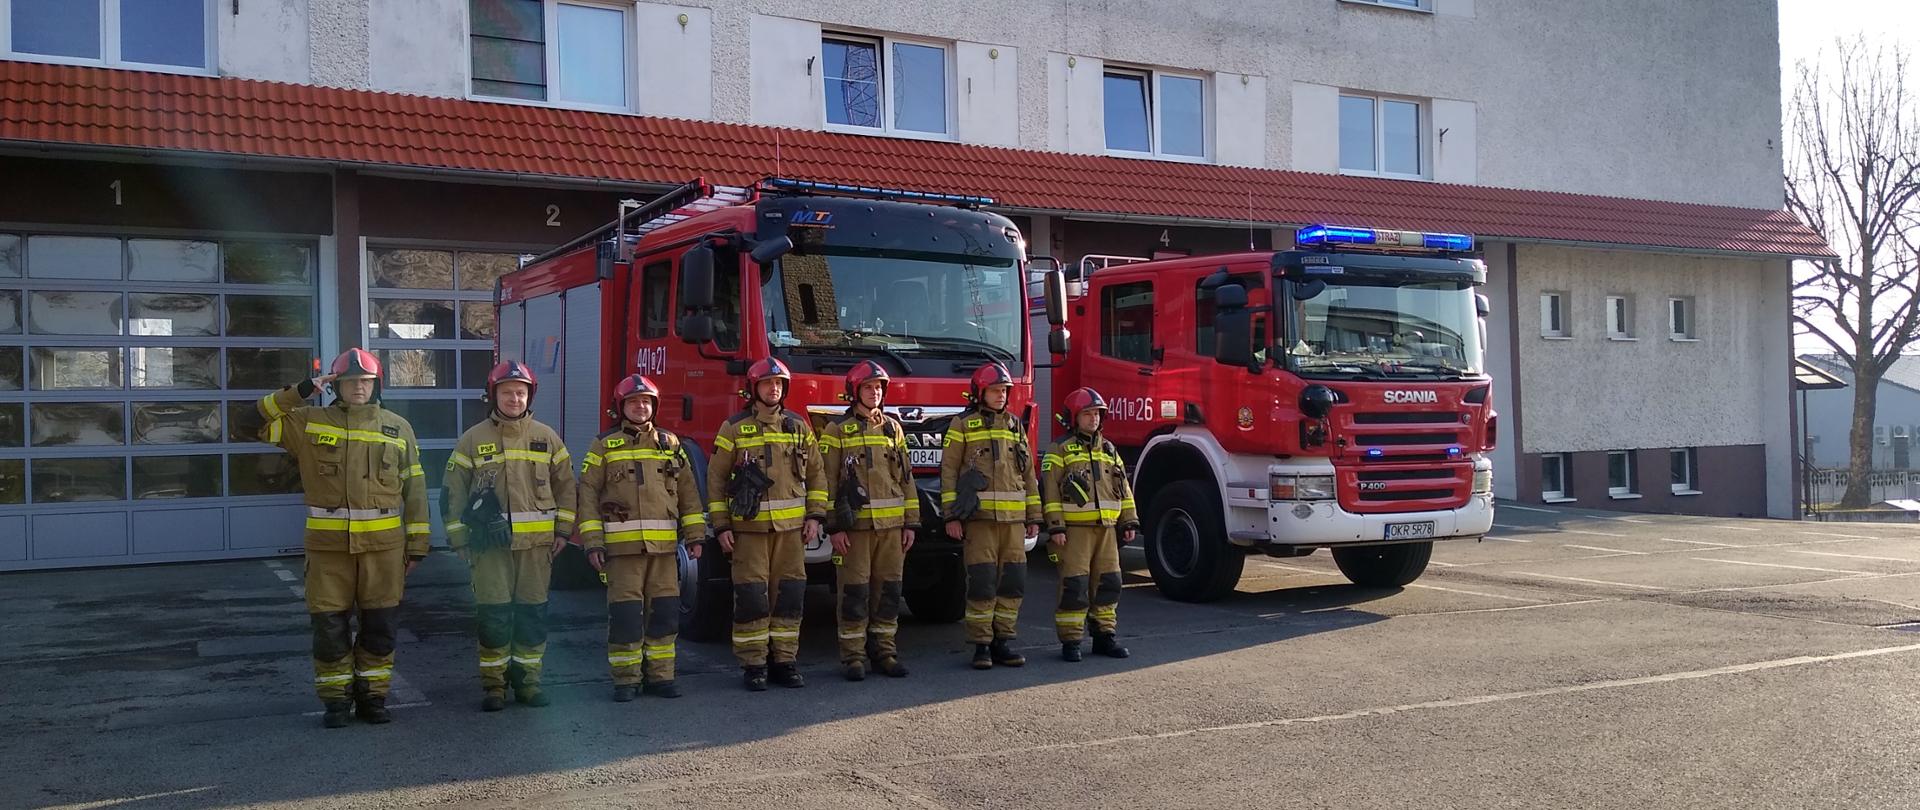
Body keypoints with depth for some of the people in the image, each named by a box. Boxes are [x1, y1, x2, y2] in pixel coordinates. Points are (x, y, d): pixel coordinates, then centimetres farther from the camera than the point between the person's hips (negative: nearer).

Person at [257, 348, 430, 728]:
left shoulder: (398, 428, 7)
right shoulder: (310, 422, 6)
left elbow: (414, 490, 8)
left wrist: (417, 545, 6)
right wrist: (299, 393, -8)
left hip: (384, 544, 1)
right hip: (328, 543, 0)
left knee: (380, 625, 7)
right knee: (329, 625, 3)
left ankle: (373, 696, 20)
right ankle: (336, 700, 17)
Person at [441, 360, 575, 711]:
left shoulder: (546, 437, 8)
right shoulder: (473, 439, 3)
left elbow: (565, 485, 12)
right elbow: (453, 491, 5)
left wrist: (563, 531, 6)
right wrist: (459, 538, 0)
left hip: (537, 543, 2)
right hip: (490, 543, -2)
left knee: (533, 613, 6)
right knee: (493, 614, -2)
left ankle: (527, 680, 17)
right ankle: (493, 685, 9)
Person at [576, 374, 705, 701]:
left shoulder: (670, 444, 13)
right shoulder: (604, 446, 5)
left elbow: (688, 490, 13)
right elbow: (588, 493, 2)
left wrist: (694, 535, 7)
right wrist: (592, 542, -6)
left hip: (664, 544, 3)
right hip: (622, 545, -3)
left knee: (664, 612, 5)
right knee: (625, 612, -2)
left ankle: (659, 675, 15)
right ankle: (626, 680, 7)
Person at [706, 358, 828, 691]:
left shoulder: (799, 427, 10)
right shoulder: (734, 429, 1)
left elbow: (816, 475, 12)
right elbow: (716, 480, 2)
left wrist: (814, 517, 3)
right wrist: (721, 526, -4)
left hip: (791, 527, 3)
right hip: (749, 527, -3)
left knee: (789, 595, 4)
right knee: (751, 596, -2)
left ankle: (783, 661, 13)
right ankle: (753, 664, 6)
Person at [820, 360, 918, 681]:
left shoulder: (893, 428, 13)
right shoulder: (837, 431, 0)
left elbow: (906, 477, 13)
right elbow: (828, 482, -4)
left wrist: (910, 523, 8)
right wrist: (834, 528, -10)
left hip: (891, 525, 4)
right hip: (854, 525, -4)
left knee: (888, 590, 7)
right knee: (855, 592, -1)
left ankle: (883, 650, 16)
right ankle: (853, 656, 7)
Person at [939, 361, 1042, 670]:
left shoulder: (1015, 426, 17)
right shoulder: (963, 425, 3)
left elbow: (1028, 474, 18)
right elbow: (948, 471, -1)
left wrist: (1033, 517, 14)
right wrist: (951, 516, -8)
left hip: (1013, 518, 5)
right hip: (978, 517, -5)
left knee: (1013, 582, 4)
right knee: (982, 583, -5)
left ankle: (1003, 641, 14)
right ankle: (981, 645, 3)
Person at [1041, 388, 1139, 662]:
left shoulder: (1109, 450, 17)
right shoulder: (1060, 451, -2)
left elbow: (1123, 488, 18)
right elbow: (1050, 491, -8)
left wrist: (1129, 521, 11)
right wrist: (1055, 527, -15)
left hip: (1106, 528, 6)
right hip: (1074, 529, -6)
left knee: (1108, 583, 7)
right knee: (1074, 585, -6)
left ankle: (1104, 637, 17)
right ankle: (1070, 641, 1)